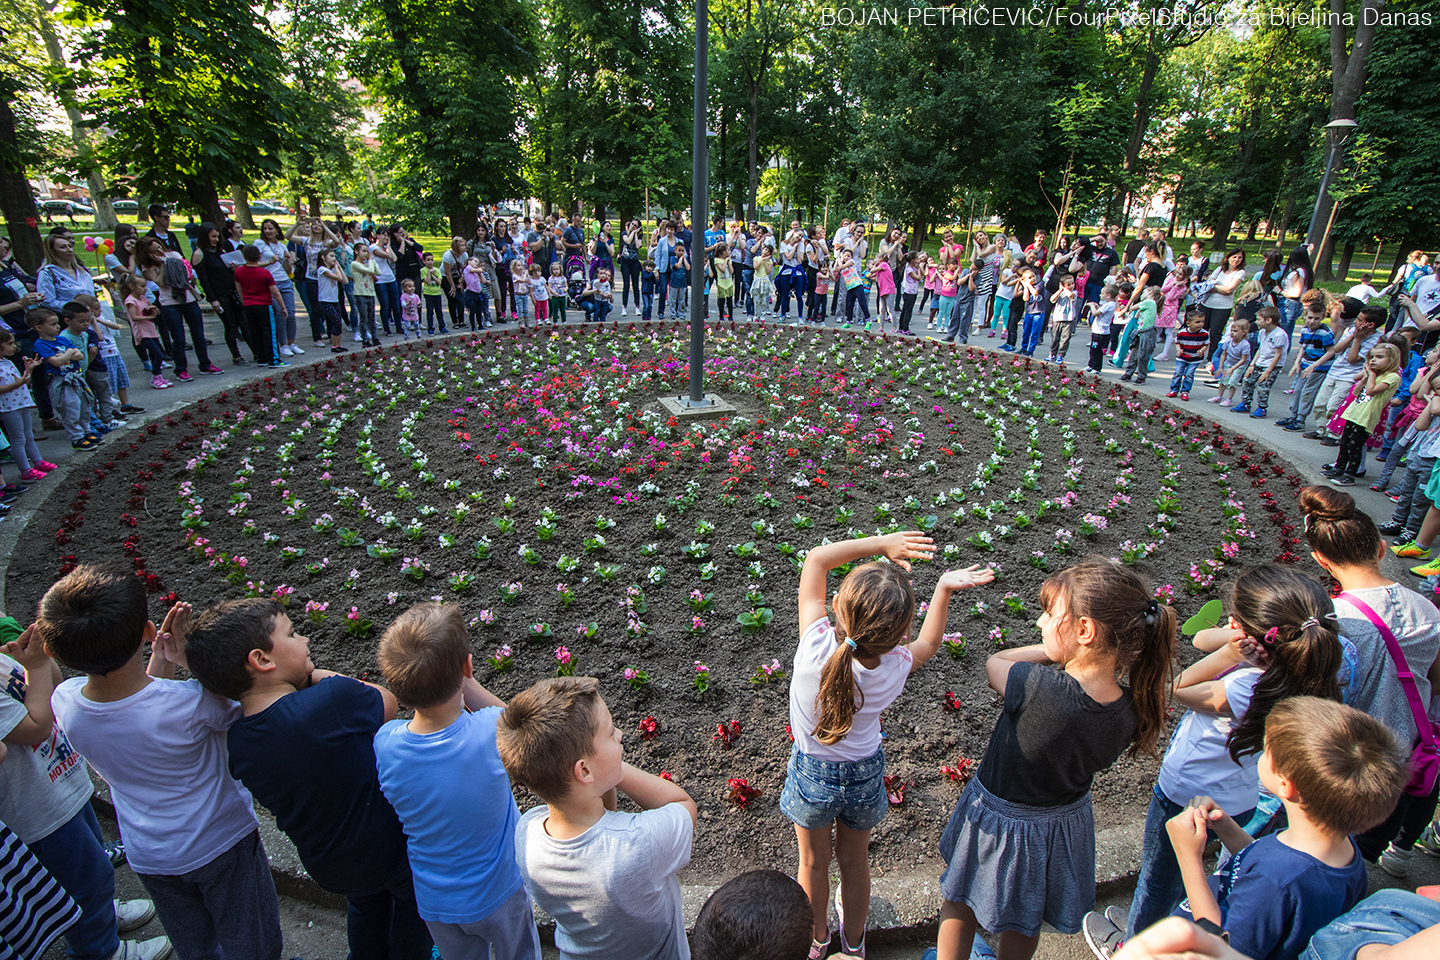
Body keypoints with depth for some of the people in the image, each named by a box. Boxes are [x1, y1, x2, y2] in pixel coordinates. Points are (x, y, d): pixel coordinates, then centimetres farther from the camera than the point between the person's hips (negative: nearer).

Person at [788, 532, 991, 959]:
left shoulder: (816, 646, -35)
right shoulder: (896, 669, -29)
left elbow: (816, 559, -24)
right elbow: (928, 643, -2)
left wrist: (881, 544, -24)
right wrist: (944, 589, -13)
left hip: (812, 774, -1)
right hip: (864, 775, 1)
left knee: (813, 861, 26)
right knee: (855, 860, 29)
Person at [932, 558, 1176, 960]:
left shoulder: (1041, 689, -40)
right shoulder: (1129, 712, -22)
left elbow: (994, 663, -19)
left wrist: (1054, 652, -19)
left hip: (998, 820, -4)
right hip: (1063, 825, 5)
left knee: (960, 903, 27)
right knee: (1024, 923, 33)